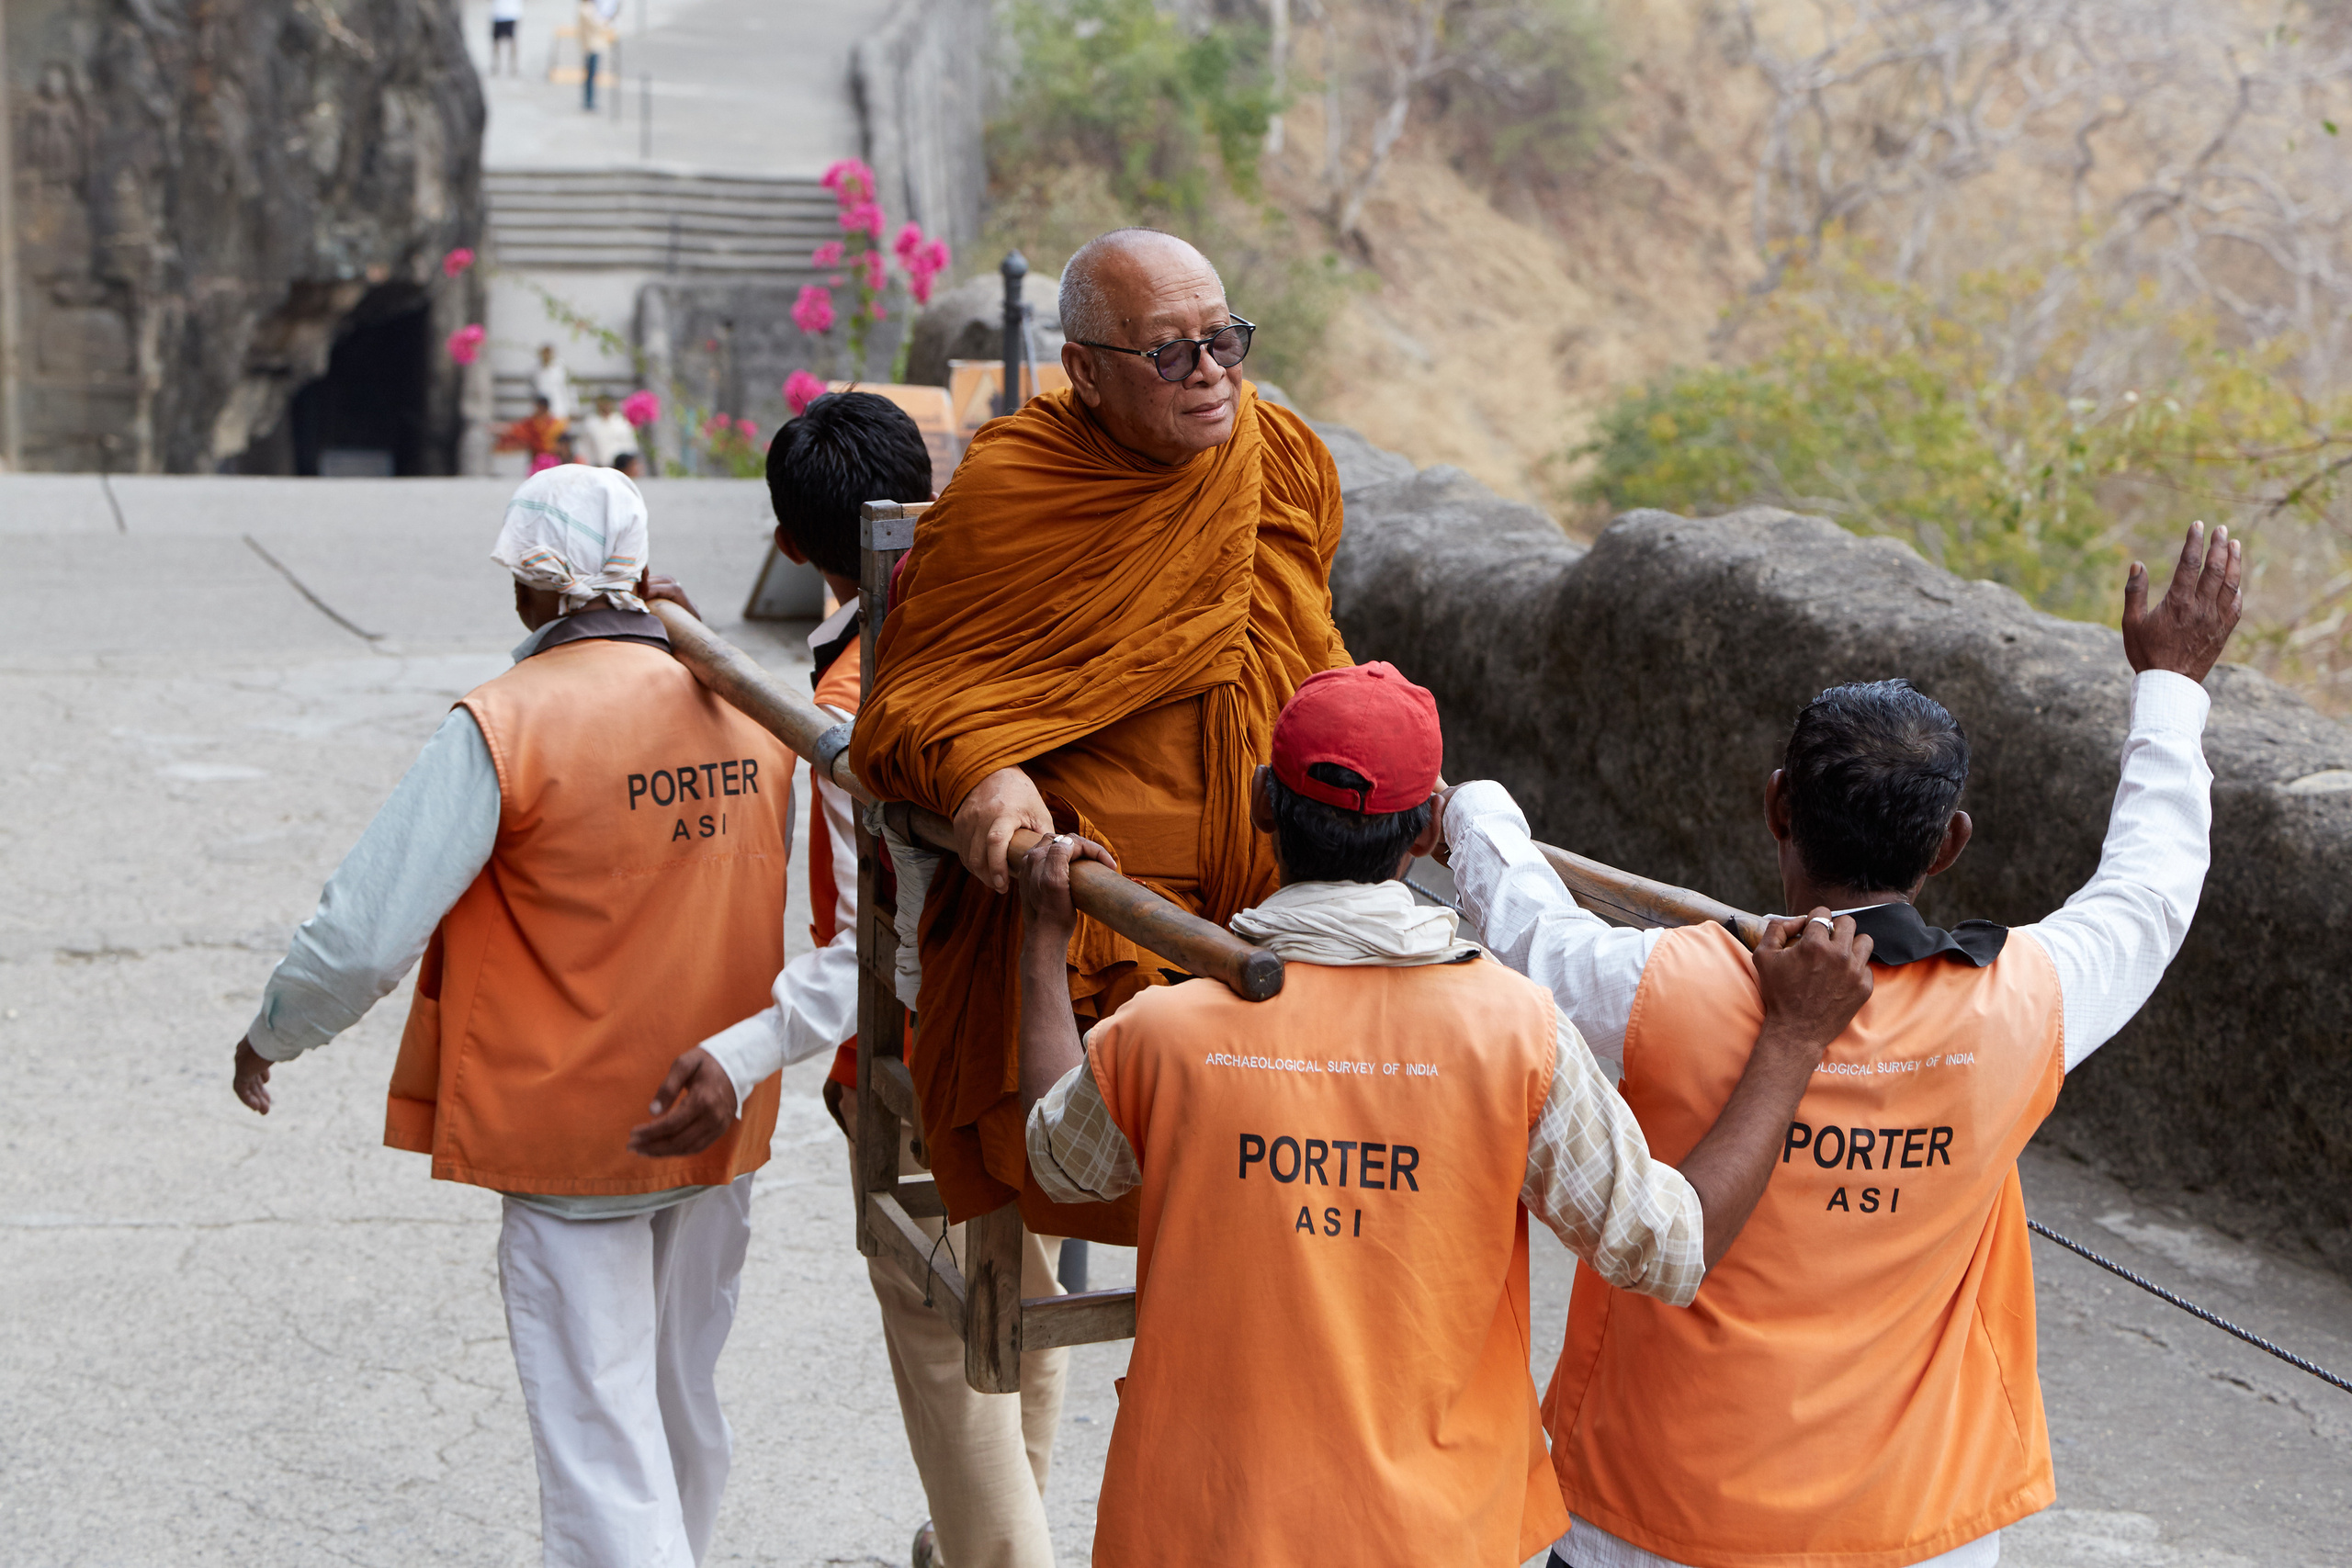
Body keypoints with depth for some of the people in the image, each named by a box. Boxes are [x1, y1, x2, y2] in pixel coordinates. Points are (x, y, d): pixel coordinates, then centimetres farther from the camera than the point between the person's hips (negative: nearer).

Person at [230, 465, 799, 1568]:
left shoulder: (503, 726, -18)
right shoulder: (751, 710, -1)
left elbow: (367, 932, -16)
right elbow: (804, 915, 11)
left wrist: (269, 1038, 2)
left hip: (569, 1139, -6)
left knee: (600, 1443, 1)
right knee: (683, 1405, 22)